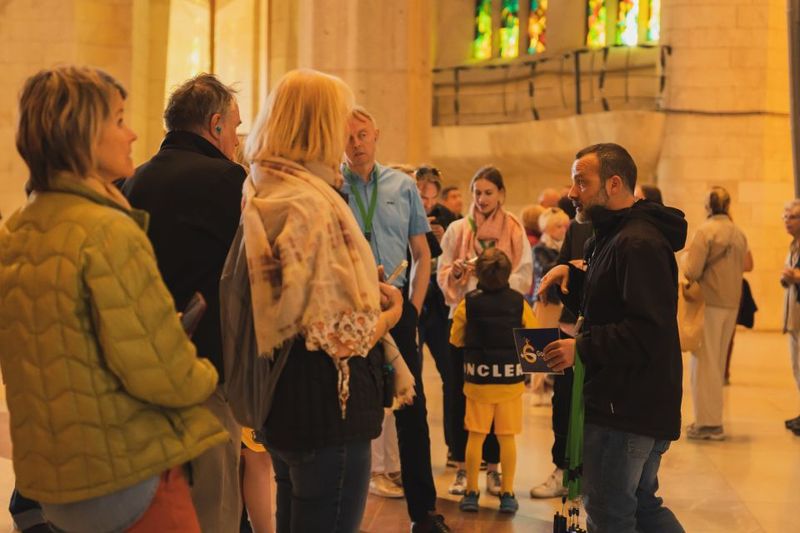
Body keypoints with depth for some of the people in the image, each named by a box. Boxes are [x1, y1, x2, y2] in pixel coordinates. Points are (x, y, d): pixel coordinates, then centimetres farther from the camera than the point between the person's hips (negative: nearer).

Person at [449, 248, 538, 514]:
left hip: (477, 382, 0)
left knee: (475, 437, 9)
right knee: (507, 437, 8)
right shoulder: (519, 302, -7)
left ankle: (471, 492, 13)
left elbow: (456, 340, -1)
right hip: (511, 382, 0)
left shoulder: (468, 303, -9)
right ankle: (507, 494, 12)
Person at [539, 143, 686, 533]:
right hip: (636, 405, 11)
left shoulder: (638, 244, -20)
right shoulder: (614, 238, 16)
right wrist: (571, 277, 7)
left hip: (625, 409, -11)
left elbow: (649, 330, -29)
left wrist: (582, 348, -24)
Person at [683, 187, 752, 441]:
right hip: (732, 303, 6)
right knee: (718, 362, 14)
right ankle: (713, 418, 20)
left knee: (704, 361, -1)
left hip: (708, 302, -6)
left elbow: (692, 271, -16)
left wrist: (688, 253, 2)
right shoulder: (739, 234, 7)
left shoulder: (706, 230, -12)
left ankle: (707, 423, -1)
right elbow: (743, 267, 12)